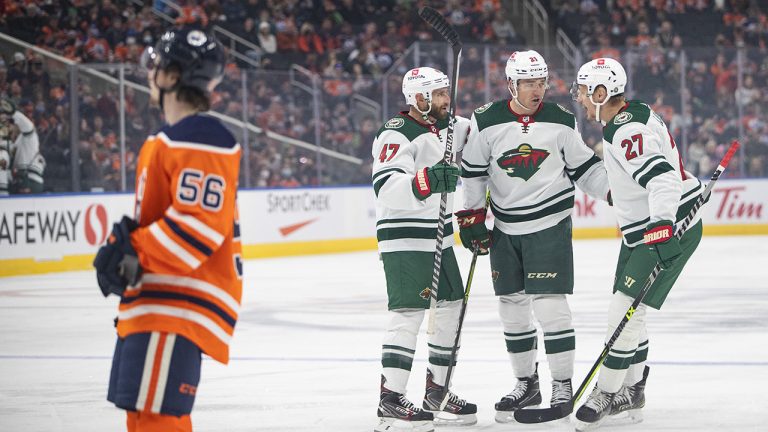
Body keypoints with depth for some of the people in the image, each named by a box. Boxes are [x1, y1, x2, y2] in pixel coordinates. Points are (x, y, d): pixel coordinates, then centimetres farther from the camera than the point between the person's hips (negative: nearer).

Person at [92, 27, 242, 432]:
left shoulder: (201, 141, -16)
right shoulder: (167, 141, 19)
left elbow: (200, 224, -24)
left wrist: (136, 257, -22)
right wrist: (125, 242, 8)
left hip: (180, 302, -11)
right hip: (154, 298, 11)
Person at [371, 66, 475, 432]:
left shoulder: (443, 126, 10)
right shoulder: (397, 134, -17)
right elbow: (386, 188, -30)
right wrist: (425, 181, -44)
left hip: (438, 237, 9)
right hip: (404, 240, -9)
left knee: (450, 309, 11)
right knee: (409, 313, -14)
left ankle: (437, 391, 22)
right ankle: (390, 401, -15)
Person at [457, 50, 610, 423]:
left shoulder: (561, 121, -4)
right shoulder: (486, 122, -5)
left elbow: (584, 167, 6)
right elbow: (473, 172, 4)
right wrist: (471, 218, 2)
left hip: (550, 224, -2)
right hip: (506, 229, 2)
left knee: (549, 303, -10)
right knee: (511, 306, 8)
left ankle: (563, 386, -1)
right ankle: (526, 384, 23)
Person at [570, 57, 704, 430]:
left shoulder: (626, 132, -24)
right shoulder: (632, 115, 9)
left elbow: (661, 176, -37)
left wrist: (662, 226, -47)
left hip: (672, 228, -11)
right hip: (644, 229, 11)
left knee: (624, 310, -11)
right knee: (627, 311, 15)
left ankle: (607, 393, -3)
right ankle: (631, 390, 26)